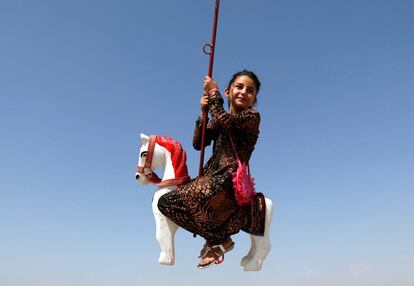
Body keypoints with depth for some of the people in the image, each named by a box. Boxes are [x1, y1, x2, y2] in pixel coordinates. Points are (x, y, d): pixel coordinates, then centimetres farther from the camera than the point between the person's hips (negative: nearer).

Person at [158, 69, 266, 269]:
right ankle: (217, 237, 7)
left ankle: (219, 240, 0)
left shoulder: (252, 116, -3)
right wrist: (203, 113, 3)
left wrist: (214, 94, -7)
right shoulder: (223, 117, 18)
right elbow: (198, 143, 12)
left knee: (172, 200, -19)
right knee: (165, 202, 6)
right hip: (212, 177, 8)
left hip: (229, 181, -8)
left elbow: (222, 121, -22)